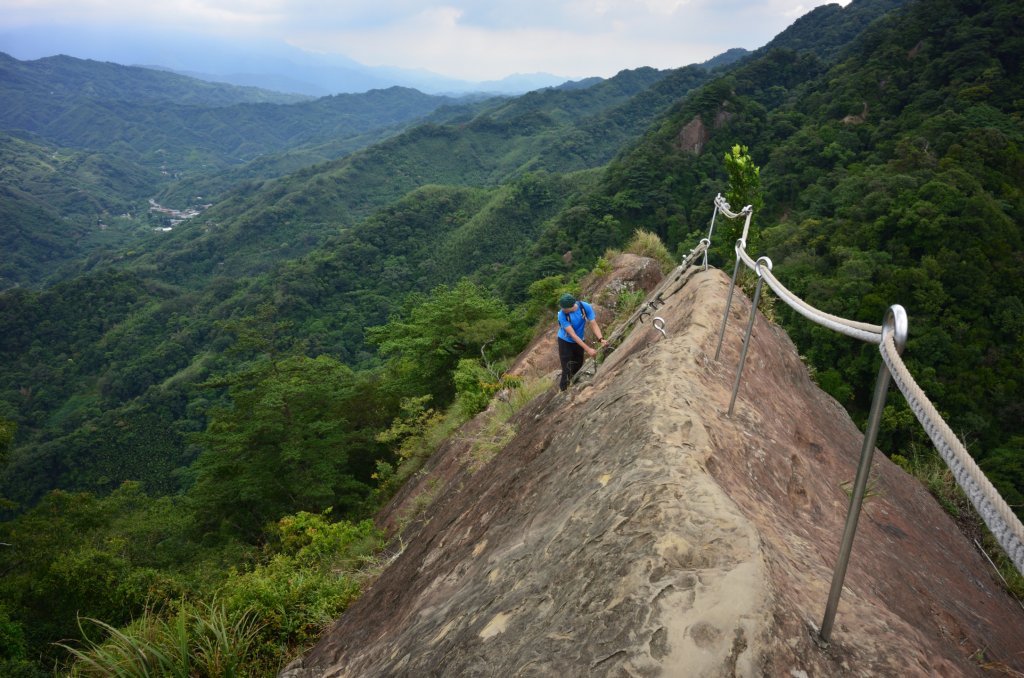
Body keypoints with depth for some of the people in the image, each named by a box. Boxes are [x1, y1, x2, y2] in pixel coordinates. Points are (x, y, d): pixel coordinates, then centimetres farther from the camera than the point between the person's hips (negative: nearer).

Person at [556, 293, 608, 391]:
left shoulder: (586, 307, -24)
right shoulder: (562, 315, -32)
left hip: (579, 341, 4)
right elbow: (572, 335, -31)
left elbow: (593, 324, -20)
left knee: (578, 368, 13)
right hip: (565, 342, -4)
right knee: (567, 371, -10)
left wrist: (601, 339, -39)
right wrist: (588, 349, -35)